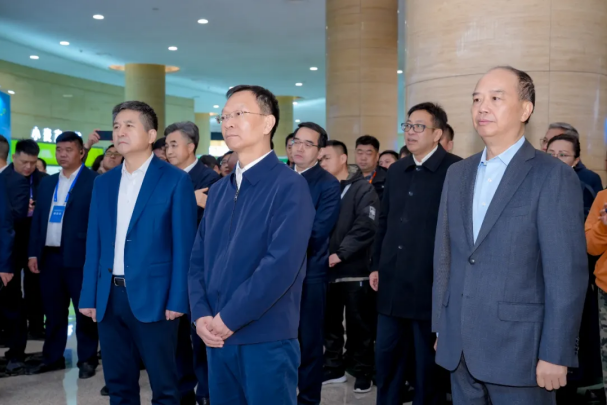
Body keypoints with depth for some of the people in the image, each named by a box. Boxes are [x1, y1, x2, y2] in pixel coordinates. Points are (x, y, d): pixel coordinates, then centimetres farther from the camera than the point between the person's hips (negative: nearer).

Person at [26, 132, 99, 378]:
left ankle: (87, 359, 13)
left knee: (84, 310, 3)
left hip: (78, 256, -6)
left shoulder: (94, 181, -5)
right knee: (53, 310, 13)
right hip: (49, 255, 6)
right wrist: (33, 253, 8)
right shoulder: (47, 183, 16)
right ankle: (52, 357, 24)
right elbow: (37, 219, 15)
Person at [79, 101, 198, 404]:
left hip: (152, 295, -5)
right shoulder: (103, 183, 12)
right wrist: (89, 295, 6)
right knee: (118, 382, 14)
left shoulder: (175, 180, -4)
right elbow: (94, 244, 11)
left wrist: (177, 299, -12)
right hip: (109, 296, 5)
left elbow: (183, 244, -7)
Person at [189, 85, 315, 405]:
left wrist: (227, 319, -15)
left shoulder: (289, 186, -9)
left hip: (267, 340, -6)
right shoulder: (218, 190, 13)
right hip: (218, 340, 6)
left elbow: (281, 265, -19)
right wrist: (201, 316, -4)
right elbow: (198, 259, 12)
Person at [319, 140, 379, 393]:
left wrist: (340, 254, -17)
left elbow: (365, 227, -14)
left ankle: (363, 373, 18)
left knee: (359, 325, 4)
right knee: (329, 323, 12)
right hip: (325, 270, 5)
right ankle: (334, 368, 26)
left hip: (354, 270, -5)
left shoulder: (363, 189, -3)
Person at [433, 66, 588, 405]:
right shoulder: (458, 174, 10)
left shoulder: (553, 176, -9)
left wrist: (556, 354, -14)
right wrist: (441, 326, 11)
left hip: (519, 349, -5)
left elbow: (567, 273, -12)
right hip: (459, 349, 5)